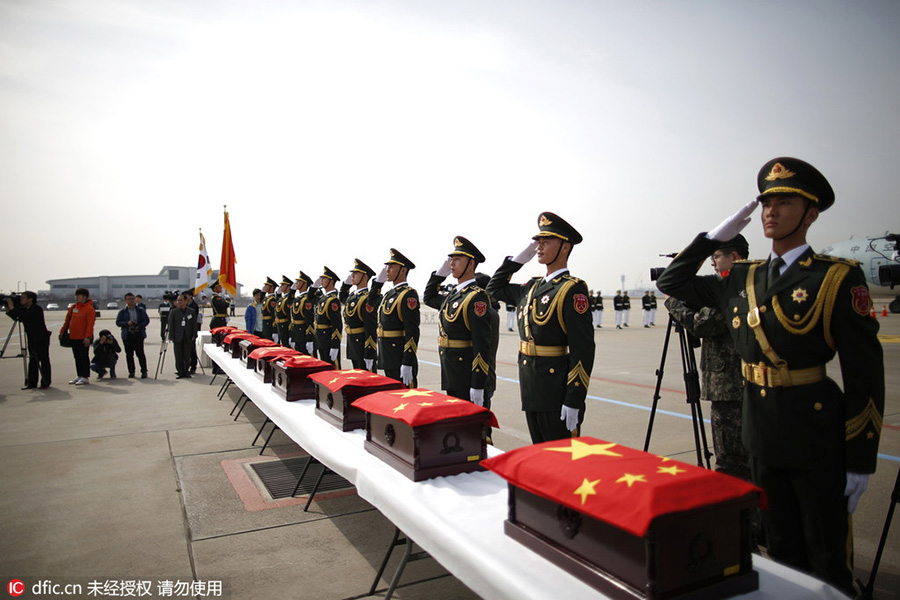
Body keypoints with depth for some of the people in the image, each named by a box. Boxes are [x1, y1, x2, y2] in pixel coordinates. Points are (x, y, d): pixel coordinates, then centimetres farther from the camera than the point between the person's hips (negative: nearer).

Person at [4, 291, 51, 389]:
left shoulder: (37, 309, -15)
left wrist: (12, 308, -21)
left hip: (41, 339, -8)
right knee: (33, 361, 9)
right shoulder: (24, 309, 10)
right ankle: (32, 382, 13)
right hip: (31, 340, 8)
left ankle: (45, 383, 3)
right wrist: (8, 310, -3)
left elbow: (24, 316, -28)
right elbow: (16, 318, 10)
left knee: (44, 360, -2)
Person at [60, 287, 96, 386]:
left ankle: (85, 377, 3)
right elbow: (67, 320, 21)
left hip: (83, 339, -7)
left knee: (84, 357, -2)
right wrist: (62, 331, 20)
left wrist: (88, 337, -23)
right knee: (77, 357, 13)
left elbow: (90, 324, -17)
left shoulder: (89, 309, -11)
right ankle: (79, 376, 21)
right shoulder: (73, 307, 12)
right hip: (73, 337, 7)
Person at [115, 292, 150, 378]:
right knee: (129, 354, 4)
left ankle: (144, 371, -2)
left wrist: (140, 326, -13)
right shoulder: (122, 312, 10)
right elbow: (118, 322, 4)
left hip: (138, 334, -2)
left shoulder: (141, 310, 8)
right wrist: (127, 323, -14)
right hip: (127, 335, 2)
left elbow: (147, 320, 5)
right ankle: (131, 371, 13)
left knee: (140, 353, -7)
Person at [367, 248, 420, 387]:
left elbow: (412, 332, -21)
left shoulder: (408, 295, -14)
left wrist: (407, 364, -24)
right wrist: (379, 280, 19)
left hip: (401, 360, -9)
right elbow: (371, 301, 35)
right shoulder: (390, 294, 13)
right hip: (388, 360, 9)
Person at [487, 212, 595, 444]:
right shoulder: (532, 287, 10)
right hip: (531, 392, 8)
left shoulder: (572, 290, -13)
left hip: (557, 394, -8)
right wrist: (518, 259, 13)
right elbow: (495, 289, 26)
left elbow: (583, 350, -18)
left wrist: (573, 402, -21)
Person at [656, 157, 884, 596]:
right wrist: (714, 236, 4)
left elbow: (865, 373, -10)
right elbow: (672, 281, 15)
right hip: (762, 435, 5)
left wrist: (861, 460, -10)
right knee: (781, 551, 19)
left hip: (817, 439, -5)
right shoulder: (742, 279, 7)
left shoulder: (838, 278, -9)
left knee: (829, 560, 9)